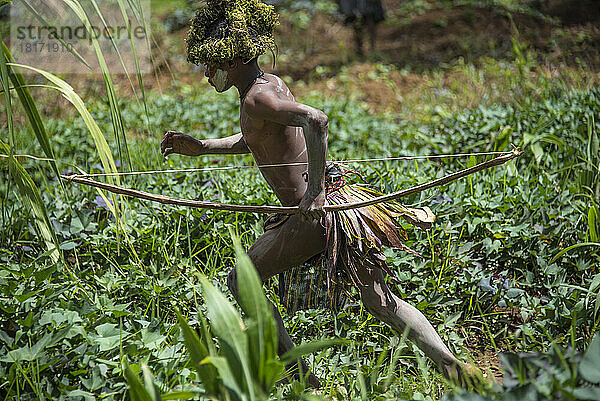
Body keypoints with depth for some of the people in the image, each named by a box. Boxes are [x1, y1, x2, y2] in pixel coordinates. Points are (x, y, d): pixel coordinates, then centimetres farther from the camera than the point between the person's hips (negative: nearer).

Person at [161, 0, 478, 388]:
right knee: (380, 300, 14)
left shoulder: (256, 98, -14)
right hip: (339, 200, 9)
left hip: (316, 214, -9)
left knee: (240, 281, 10)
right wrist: (200, 147, 28)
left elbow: (316, 120, -33)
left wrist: (314, 191, -29)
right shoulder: (274, 83, 14)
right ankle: (453, 366, 8)